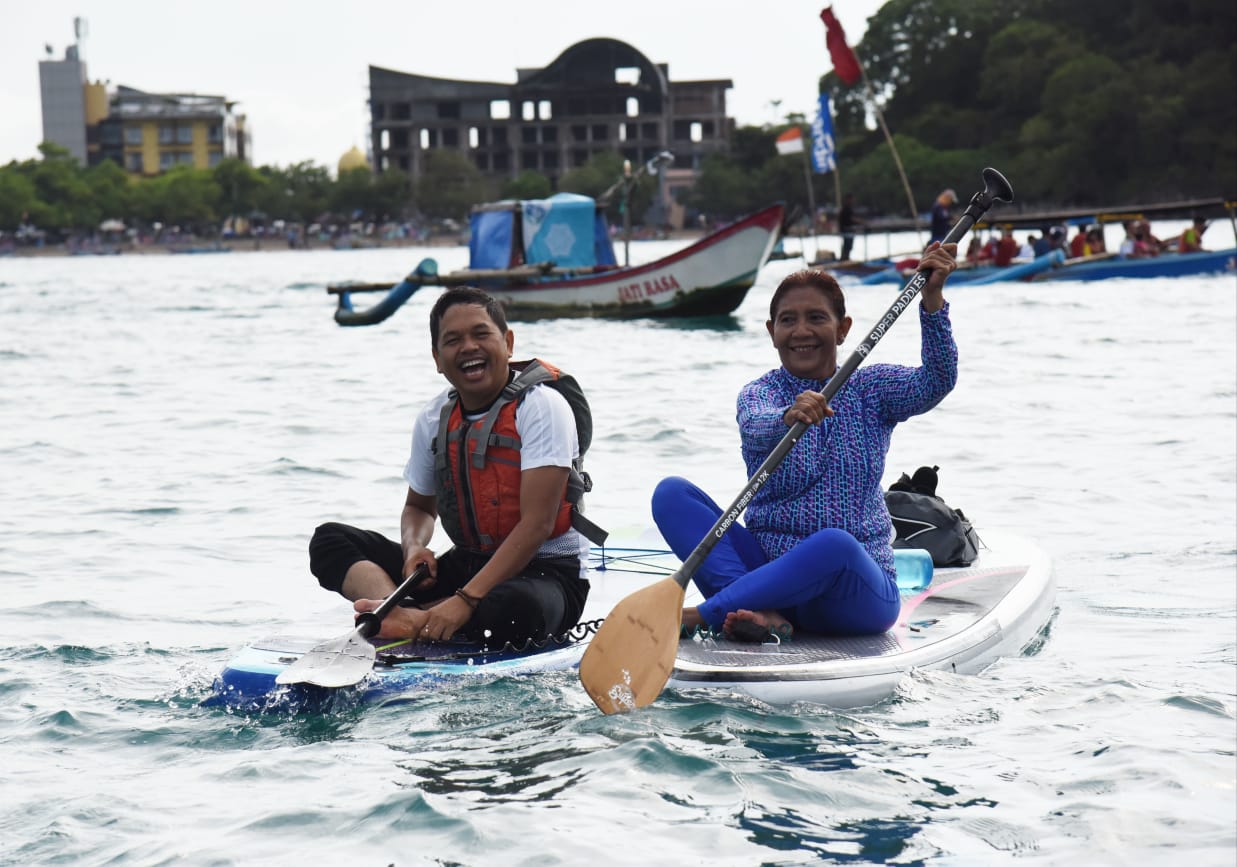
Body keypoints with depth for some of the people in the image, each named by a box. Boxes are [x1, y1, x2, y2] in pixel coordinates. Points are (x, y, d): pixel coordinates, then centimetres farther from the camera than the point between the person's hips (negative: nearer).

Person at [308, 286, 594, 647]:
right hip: (466, 564, 6)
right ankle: (399, 614, -34)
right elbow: (419, 506, 21)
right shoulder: (434, 420, 5)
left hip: (547, 572, -6)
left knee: (511, 610, -43)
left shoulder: (540, 406, -13)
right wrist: (414, 548, -6)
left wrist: (465, 601, -29)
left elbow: (537, 524, -21)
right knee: (330, 539, -6)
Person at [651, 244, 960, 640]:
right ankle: (760, 610, -34)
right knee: (671, 492, -16)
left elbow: (937, 382, -12)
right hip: (769, 569, 1)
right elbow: (754, 429, -22)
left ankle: (700, 616, -31)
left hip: (856, 588, -1)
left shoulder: (872, 390, 6)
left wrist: (932, 299, -27)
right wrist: (788, 417, -46)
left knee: (834, 545, -38)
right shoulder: (759, 393, 2)